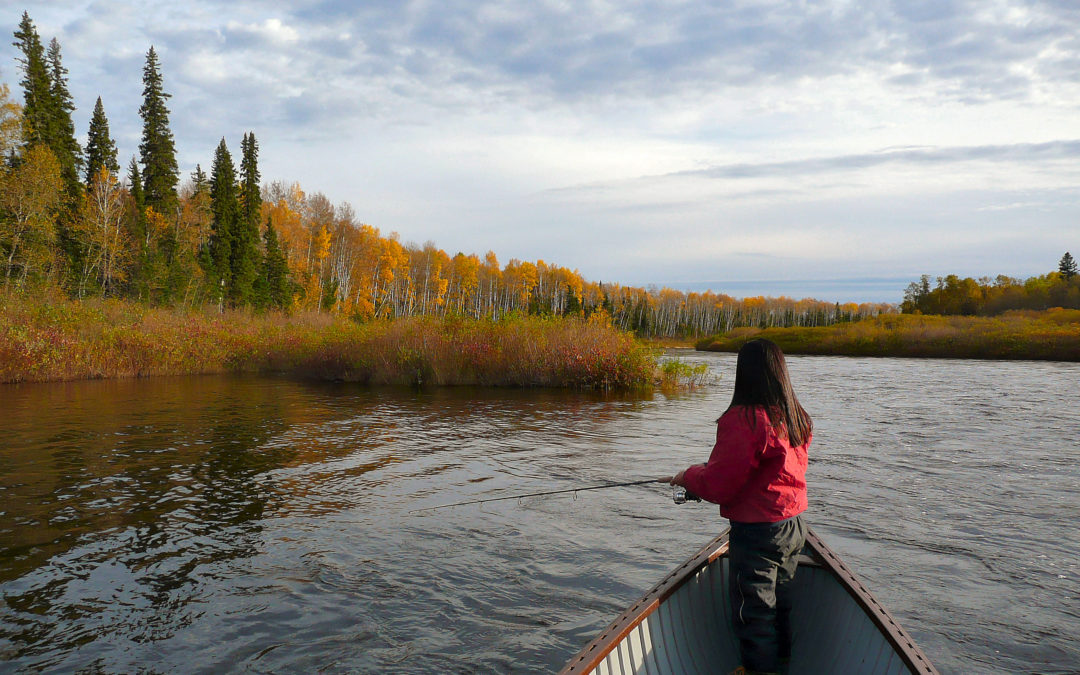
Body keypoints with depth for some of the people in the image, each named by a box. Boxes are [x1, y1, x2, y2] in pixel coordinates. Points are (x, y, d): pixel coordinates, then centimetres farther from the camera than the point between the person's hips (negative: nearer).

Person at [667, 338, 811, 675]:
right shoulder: (798, 419, 2)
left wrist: (687, 476, -3)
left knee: (753, 614, 6)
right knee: (778, 603, 25)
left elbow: (718, 485, -23)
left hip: (757, 533, -9)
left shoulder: (743, 419, -24)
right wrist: (708, 471, 16)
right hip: (794, 527, 9)